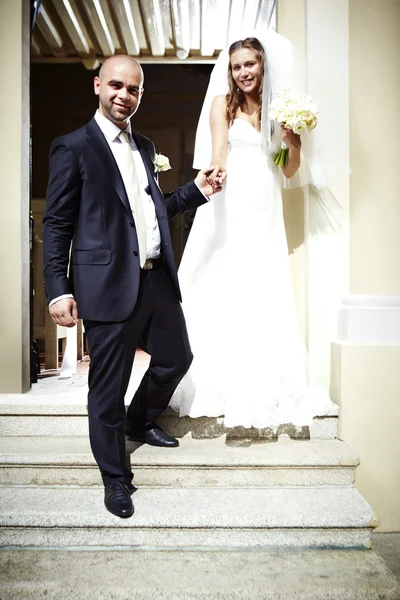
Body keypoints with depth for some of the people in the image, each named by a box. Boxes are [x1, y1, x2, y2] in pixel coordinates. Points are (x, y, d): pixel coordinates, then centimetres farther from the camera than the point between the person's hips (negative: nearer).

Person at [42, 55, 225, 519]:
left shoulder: (144, 146, 17)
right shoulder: (74, 148, -3)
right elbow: (56, 224, -6)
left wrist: (197, 191, 11)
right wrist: (58, 290, -14)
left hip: (158, 279, 7)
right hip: (110, 285, -6)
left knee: (176, 358, 17)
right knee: (108, 387, 5)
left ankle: (139, 421, 45)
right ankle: (115, 478, 27)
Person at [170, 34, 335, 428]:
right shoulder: (223, 103, 7)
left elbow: (289, 171, 17)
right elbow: (218, 153, -8)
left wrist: (294, 144, -2)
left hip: (266, 213, 4)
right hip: (230, 208, -3)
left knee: (265, 295, 3)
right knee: (224, 293, -4)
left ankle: (265, 384, 16)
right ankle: (221, 382, 8)